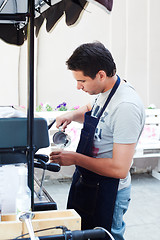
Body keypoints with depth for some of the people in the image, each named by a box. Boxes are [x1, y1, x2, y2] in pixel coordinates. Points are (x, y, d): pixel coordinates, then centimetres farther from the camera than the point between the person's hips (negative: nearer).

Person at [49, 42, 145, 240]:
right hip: (86, 182, 9)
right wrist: (72, 115, 2)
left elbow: (119, 169, -30)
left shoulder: (126, 106, -29)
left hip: (108, 192, -9)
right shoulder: (104, 91, -1)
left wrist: (75, 158, -22)